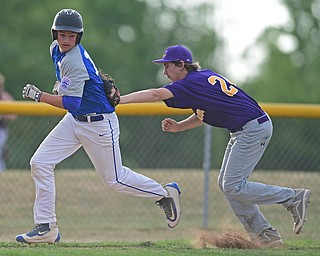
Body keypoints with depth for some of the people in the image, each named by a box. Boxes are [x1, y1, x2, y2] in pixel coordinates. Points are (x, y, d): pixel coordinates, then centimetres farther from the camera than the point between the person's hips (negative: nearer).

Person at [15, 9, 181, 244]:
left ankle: (165, 193, 25)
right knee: (40, 163, -3)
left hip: (98, 124, -9)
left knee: (114, 178, 4)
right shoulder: (57, 49, 1)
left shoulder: (75, 62, -27)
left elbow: (71, 103, -30)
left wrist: (39, 96, -33)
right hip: (74, 120, 9)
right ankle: (46, 228, -1)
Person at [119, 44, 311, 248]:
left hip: (254, 129, -10)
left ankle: (295, 198, -2)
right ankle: (265, 234, 11)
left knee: (233, 186, -9)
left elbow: (156, 95, -25)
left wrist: (117, 100, -28)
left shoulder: (192, 84, -15)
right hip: (243, 131, 10)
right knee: (226, 183, 11)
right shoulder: (204, 76, 13)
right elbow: (203, 114, 21)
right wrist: (178, 127, 7)